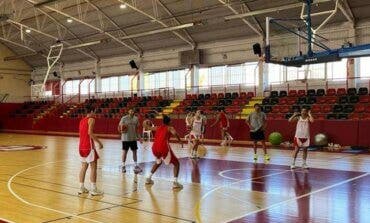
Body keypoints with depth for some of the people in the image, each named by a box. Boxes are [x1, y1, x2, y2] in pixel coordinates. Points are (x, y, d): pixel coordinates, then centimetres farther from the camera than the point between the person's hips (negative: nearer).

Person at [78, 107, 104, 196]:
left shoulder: (82, 120, 17)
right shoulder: (91, 119, -8)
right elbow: (90, 132, -21)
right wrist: (99, 142, -18)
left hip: (81, 146, 8)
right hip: (89, 146, -8)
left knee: (84, 167, 13)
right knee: (93, 167, -4)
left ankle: (81, 188, 15)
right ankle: (94, 189, -4)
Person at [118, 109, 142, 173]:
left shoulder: (136, 118, 6)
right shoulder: (124, 118, -8)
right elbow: (120, 126, -5)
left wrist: (139, 137, 11)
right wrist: (122, 131, -27)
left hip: (134, 138, 4)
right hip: (126, 138, -4)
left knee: (135, 151, 7)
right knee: (125, 151, 2)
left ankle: (136, 166, 15)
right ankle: (123, 166, 12)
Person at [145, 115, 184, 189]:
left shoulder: (157, 128, 25)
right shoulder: (170, 128, 12)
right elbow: (175, 133, -10)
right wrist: (180, 141, 1)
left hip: (155, 148, 6)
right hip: (164, 147, -6)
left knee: (158, 162, 36)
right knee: (176, 163, 10)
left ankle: (148, 179, 33)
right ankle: (175, 183, -6)